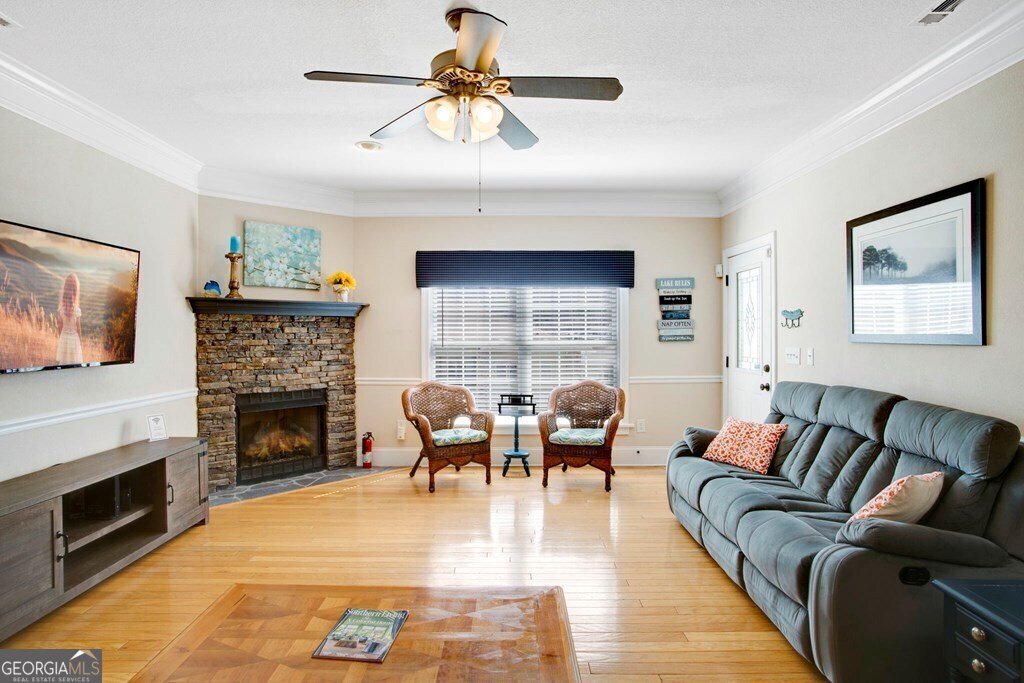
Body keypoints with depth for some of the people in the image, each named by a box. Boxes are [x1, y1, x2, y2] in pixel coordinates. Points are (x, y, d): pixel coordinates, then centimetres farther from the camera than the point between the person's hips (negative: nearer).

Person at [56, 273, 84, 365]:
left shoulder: (61, 310, -6)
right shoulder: (77, 310, -15)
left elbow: (59, 327, 1)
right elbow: (78, 328, -8)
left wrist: (60, 339, 15)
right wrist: (80, 341, 3)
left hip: (64, 339, 3)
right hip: (74, 339, -3)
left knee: (62, 363, 10)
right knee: (74, 364, 4)